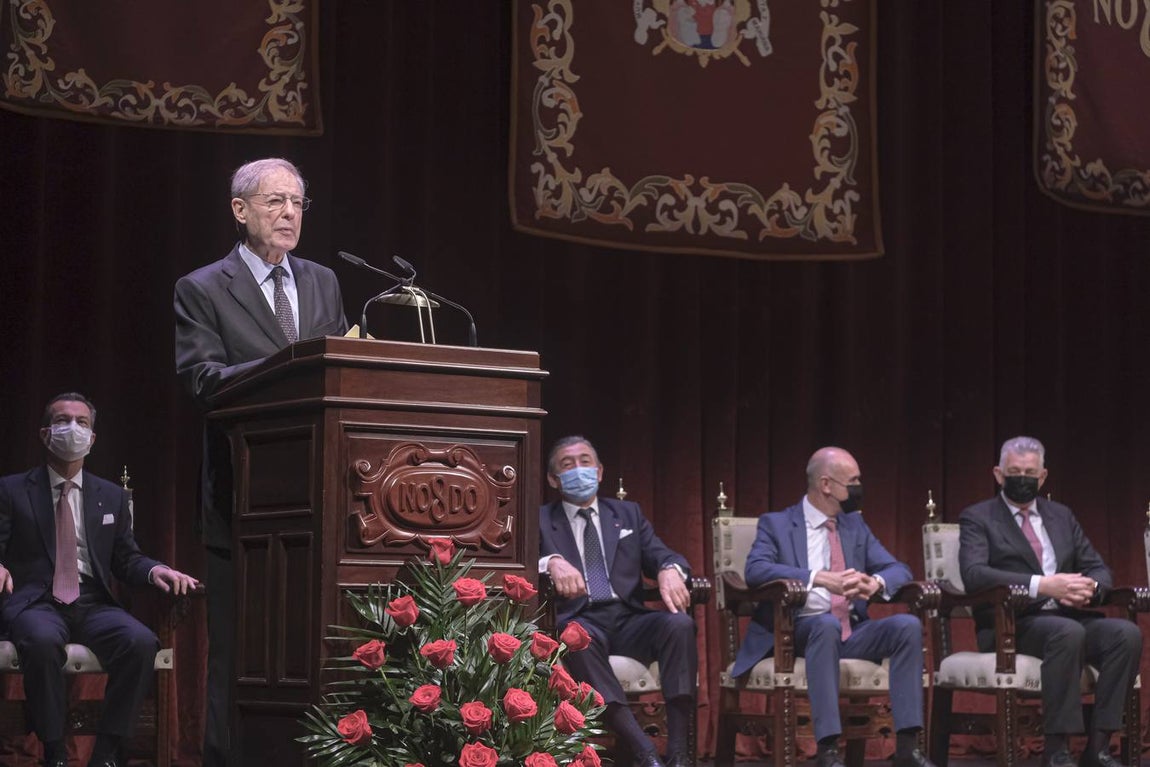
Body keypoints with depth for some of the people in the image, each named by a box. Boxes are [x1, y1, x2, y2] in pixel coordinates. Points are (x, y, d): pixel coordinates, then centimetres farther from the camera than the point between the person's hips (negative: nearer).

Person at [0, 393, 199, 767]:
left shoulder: (112, 497, 19)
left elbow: (126, 559, 17)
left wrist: (155, 570, -6)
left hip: (94, 604, 3)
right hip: (36, 603, -3)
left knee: (142, 641, -30)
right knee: (42, 641, -40)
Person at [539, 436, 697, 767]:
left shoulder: (628, 513, 23)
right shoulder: (540, 520, 14)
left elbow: (659, 554, 11)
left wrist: (669, 569, -15)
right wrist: (552, 562, -27)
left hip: (630, 620, 3)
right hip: (580, 620, -3)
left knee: (679, 623, -29)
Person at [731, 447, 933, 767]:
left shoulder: (856, 526, 18)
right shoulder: (776, 524, 2)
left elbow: (899, 570, 12)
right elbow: (756, 570, -17)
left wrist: (875, 582, -15)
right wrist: (822, 578, -30)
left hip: (853, 632, 5)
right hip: (800, 630, -5)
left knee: (908, 624, -22)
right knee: (827, 624, -38)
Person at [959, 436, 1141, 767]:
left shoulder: (1061, 516, 21)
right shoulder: (978, 518, 4)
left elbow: (1099, 569, 17)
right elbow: (973, 573, -14)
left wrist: (1090, 588, -11)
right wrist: (1041, 585, -25)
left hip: (1069, 617, 5)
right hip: (1011, 625, -5)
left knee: (1127, 633, -24)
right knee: (1068, 633, -37)